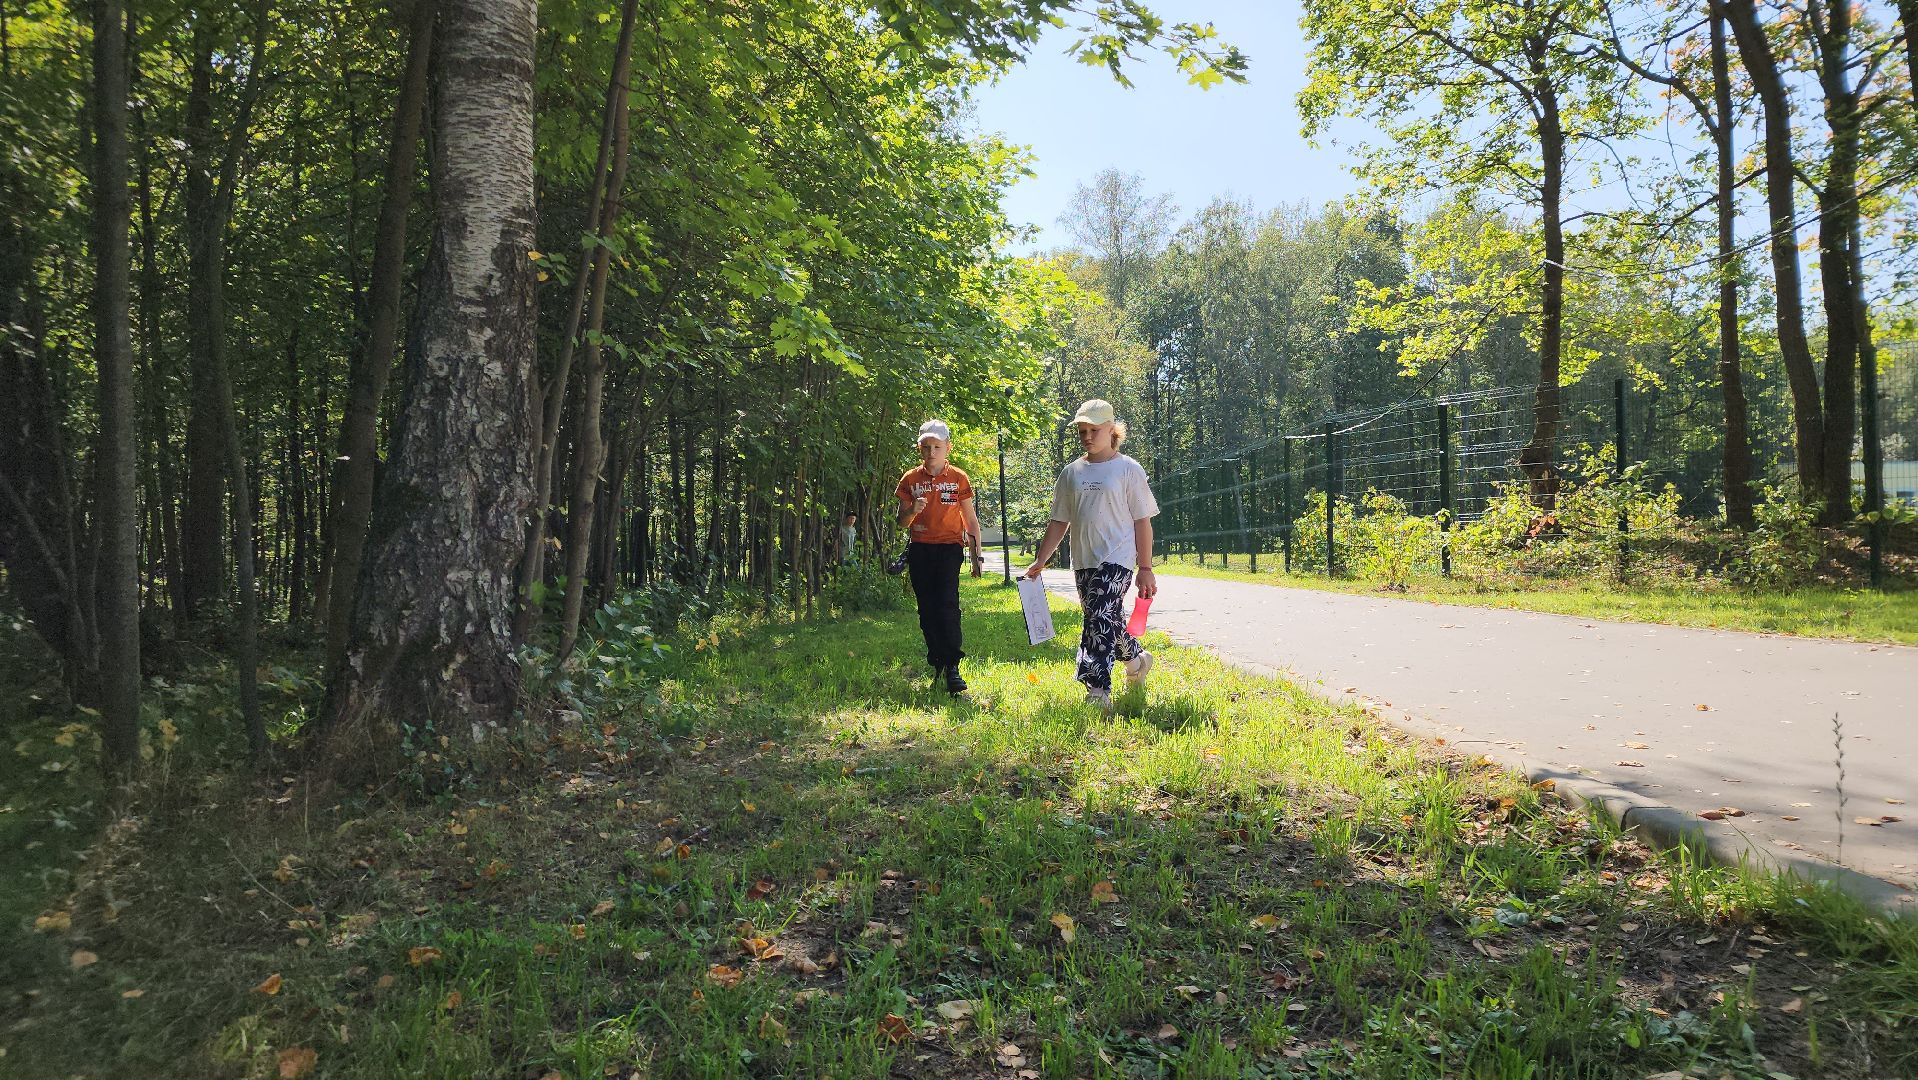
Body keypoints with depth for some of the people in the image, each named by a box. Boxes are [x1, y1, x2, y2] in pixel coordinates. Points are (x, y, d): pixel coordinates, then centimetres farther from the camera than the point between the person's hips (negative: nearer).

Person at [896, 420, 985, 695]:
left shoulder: (959, 478, 4)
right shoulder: (910, 480, 7)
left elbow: (971, 520, 10)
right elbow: (901, 522, 10)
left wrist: (977, 555, 8)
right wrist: (912, 510, -12)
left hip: (949, 547, -3)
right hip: (919, 549, 3)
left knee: (947, 602, -18)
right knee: (927, 609, 5)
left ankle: (952, 666, -19)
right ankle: (938, 668, 14)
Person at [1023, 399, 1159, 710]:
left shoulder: (1127, 469, -2)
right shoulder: (1071, 473, 11)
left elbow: (1142, 521, -3)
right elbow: (1059, 522, 15)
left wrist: (1145, 568, -6)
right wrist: (1040, 561, 9)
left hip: (1116, 559, -5)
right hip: (1083, 561, 5)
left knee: (1100, 621, -16)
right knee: (1110, 620, 13)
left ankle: (1098, 691, -16)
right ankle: (1136, 658, 40)